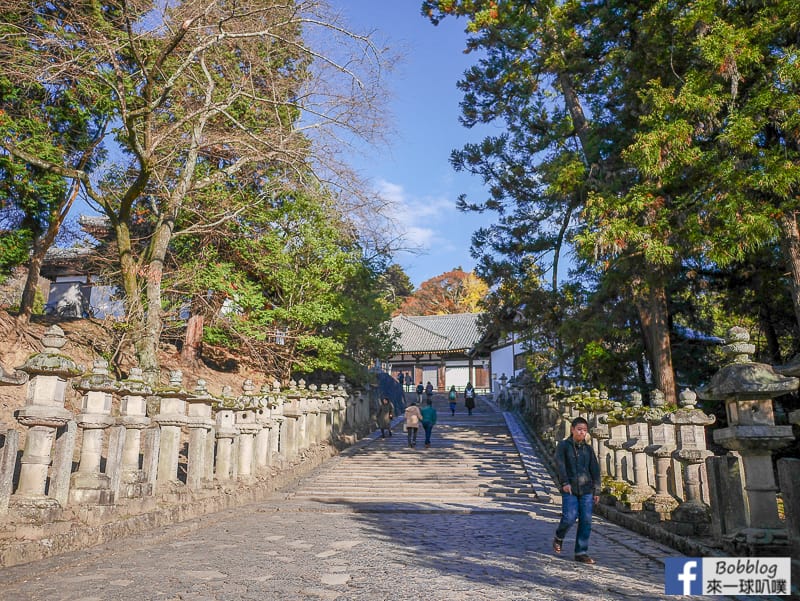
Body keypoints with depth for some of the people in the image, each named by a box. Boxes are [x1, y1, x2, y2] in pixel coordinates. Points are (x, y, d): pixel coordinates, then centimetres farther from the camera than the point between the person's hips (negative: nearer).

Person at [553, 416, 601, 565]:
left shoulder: (588, 449, 11)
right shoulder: (563, 446, 1)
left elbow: (595, 470, 11)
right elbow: (559, 464, -12)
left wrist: (597, 491, 6)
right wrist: (565, 482, -24)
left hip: (586, 490, 3)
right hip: (569, 490, -3)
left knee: (586, 521, -1)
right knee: (569, 518, -11)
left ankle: (581, 553, 10)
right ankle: (559, 537, 19)